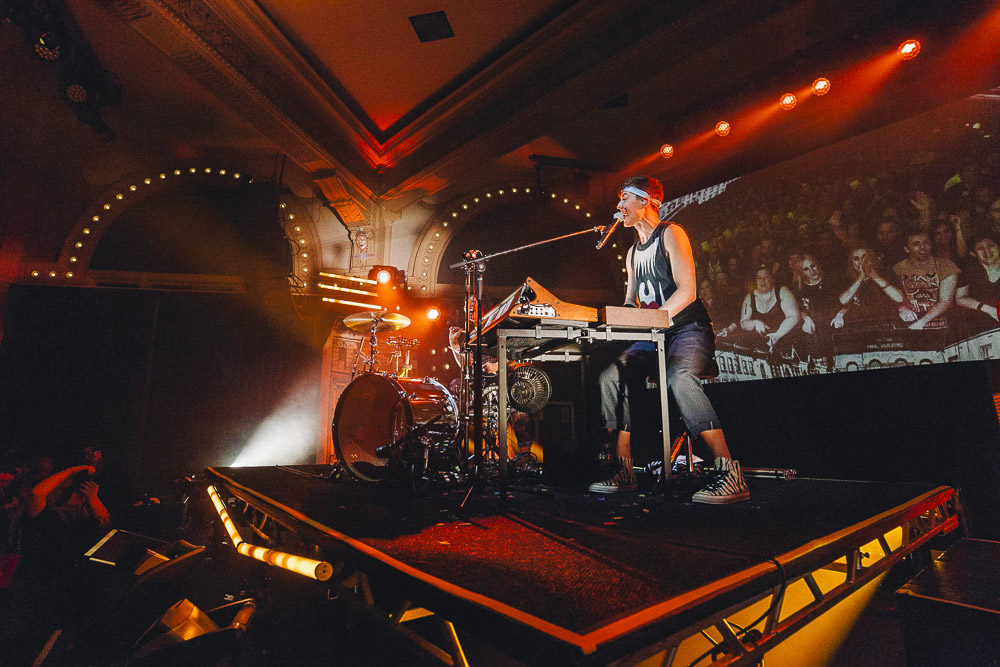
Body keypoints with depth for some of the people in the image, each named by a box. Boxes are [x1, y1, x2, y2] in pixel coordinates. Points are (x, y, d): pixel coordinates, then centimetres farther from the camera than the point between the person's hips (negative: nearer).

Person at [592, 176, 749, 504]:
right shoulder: (633, 252, 21)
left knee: (678, 376, -38)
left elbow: (687, 290, -15)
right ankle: (624, 470, -12)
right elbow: (631, 301, 20)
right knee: (610, 375, -17)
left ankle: (729, 473, -33)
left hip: (689, 329, -7)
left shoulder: (671, 233, -3)